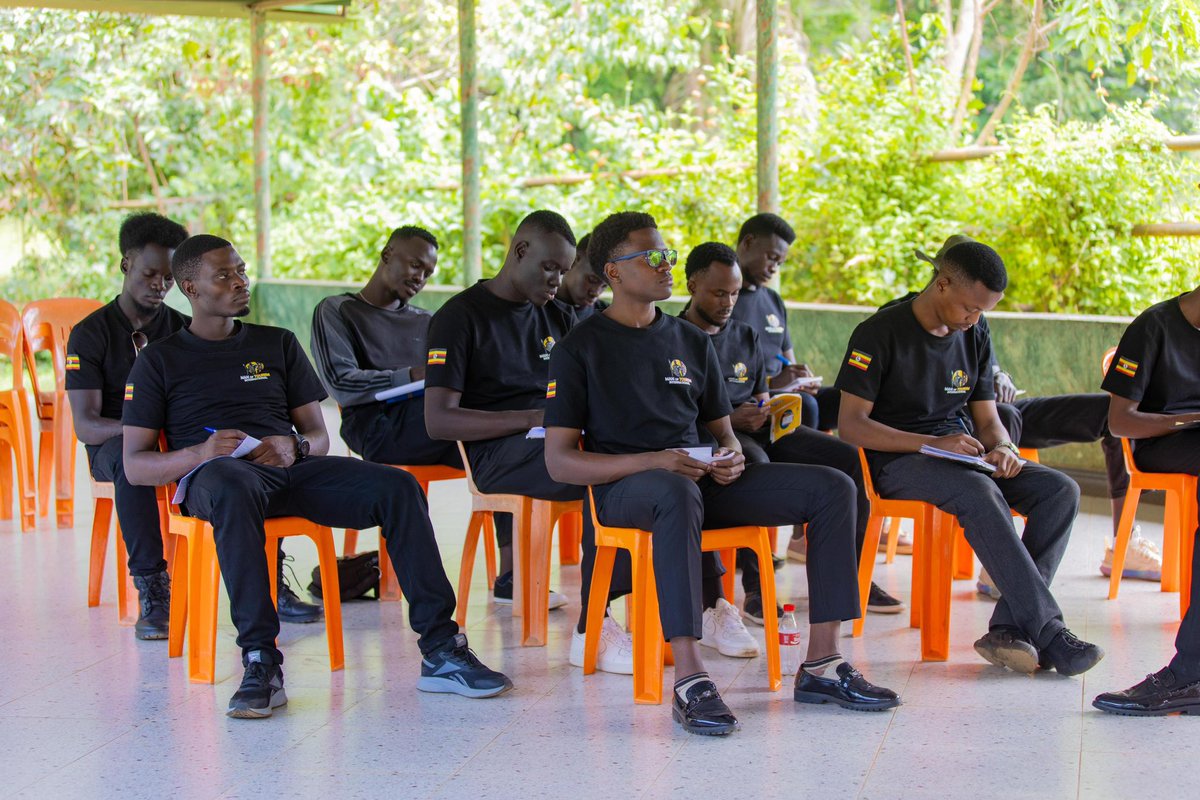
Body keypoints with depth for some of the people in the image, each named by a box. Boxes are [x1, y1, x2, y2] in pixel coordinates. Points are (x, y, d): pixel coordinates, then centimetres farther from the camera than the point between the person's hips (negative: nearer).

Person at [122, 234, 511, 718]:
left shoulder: (278, 345, 26)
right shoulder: (160, 360, 15)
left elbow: (319, 438, 21)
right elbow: (135, 466, 7)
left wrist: (294, 448, -5)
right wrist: (199, 453, -14)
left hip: (290, 469, 4)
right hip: (212, 476, -4)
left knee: (397, 487, -23)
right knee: (235, 490, -43)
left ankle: (441, 652, -25)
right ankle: (261, 664, -44)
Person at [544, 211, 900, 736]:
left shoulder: (691, 342, 20)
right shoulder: (580, 350, 1)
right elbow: (559, 461, -6)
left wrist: (731, 456, -3)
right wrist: (652, 462, -19)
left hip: (699, 478, 6)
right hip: (623, 488, -6)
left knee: (832, 488, -11)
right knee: (678, 495, -43)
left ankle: (822, 665, -14)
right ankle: (689, 680, -47)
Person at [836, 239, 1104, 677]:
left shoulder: (975, 338, 12)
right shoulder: (880, 333, -8)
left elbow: (987, 418, 13)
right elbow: (851, 425, -14)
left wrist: (1002, 448, -13)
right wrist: (933, 444, -24)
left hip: (959, 455, 7)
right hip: (897, 460, -7)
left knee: (1060, 489, -17)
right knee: (979, 493, -37)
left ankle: (1010, 626, -25)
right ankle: (1046, 629, -34)